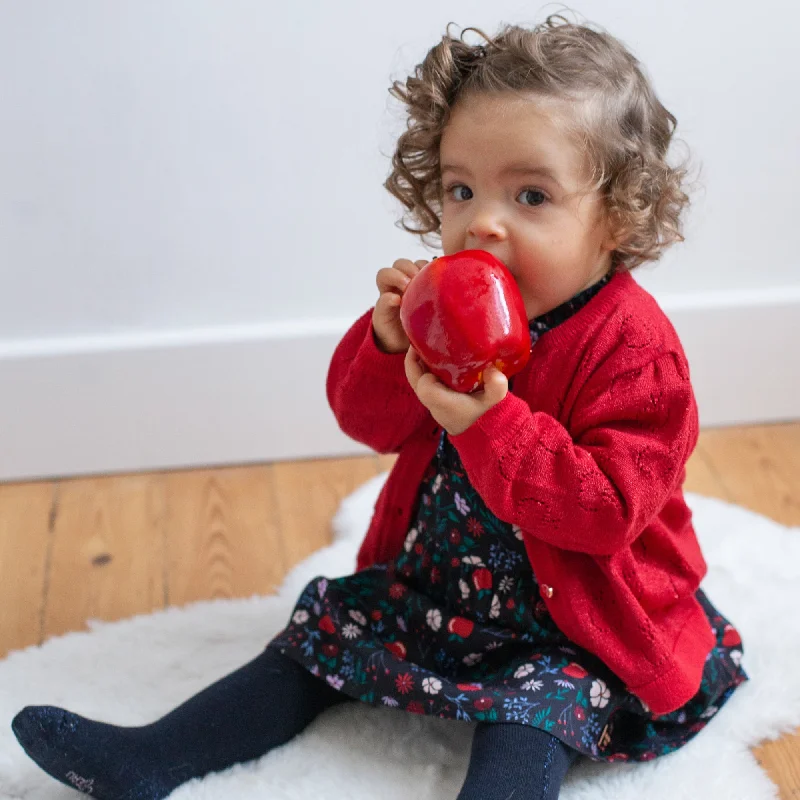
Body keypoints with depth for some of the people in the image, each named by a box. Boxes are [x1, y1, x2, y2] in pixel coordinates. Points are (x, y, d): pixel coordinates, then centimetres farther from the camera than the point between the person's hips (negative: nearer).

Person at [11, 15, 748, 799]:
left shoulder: (634, 348, -22)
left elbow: (607, 506, -28)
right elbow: (369, 420, -1)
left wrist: (490, 423, -37)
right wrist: (389, 344, -23)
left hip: (573, 619, -6)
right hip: (432, 579, 7)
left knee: (534, 710, -28)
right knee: (326, 629, 6)